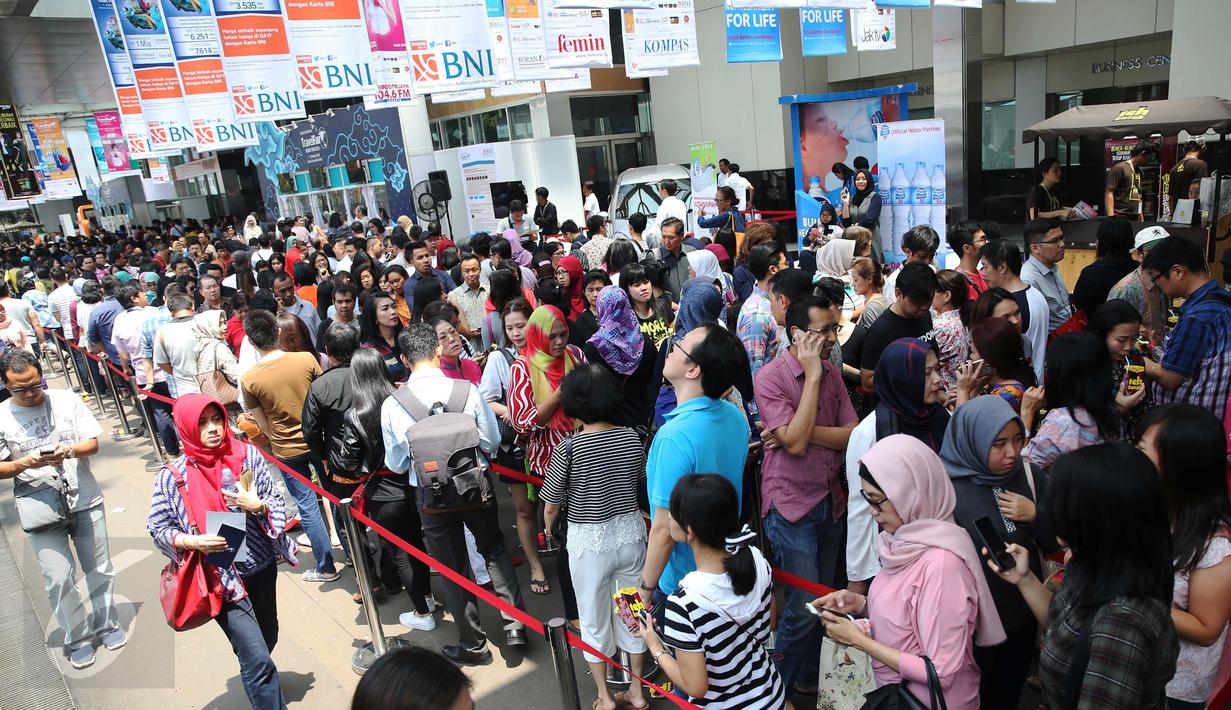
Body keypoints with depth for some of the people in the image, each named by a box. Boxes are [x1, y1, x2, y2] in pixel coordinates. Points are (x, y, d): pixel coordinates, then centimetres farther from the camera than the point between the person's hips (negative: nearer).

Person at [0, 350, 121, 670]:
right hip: (41, 509, -1)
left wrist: (70, 450, -21)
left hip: (85, 499, 1)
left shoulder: (67, 400, -2)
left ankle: (107, 624, 32)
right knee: (59, 579, 1)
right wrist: (27, 462, -19)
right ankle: (77, 638, 20)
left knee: (99, 569, 12)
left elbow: (93, 443, -1)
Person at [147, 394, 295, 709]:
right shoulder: (172, 476, -11)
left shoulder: (247, 454, -6)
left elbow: (277, 501, 0)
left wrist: (257, 506, -21)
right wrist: (194, 543, -18)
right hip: (220, 577, -4)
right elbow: (158, 528, -1)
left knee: (268, 638, 24)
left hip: (262, 567, 4)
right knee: (257, 658, -8)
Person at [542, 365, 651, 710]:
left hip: (588, 542, -4)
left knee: (594, 618, 15)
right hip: (631, 532, 4)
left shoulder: (569, 448, -19)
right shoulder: (632, 438, -7)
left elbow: (551, 506, -11)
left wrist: (548, 530, 10)